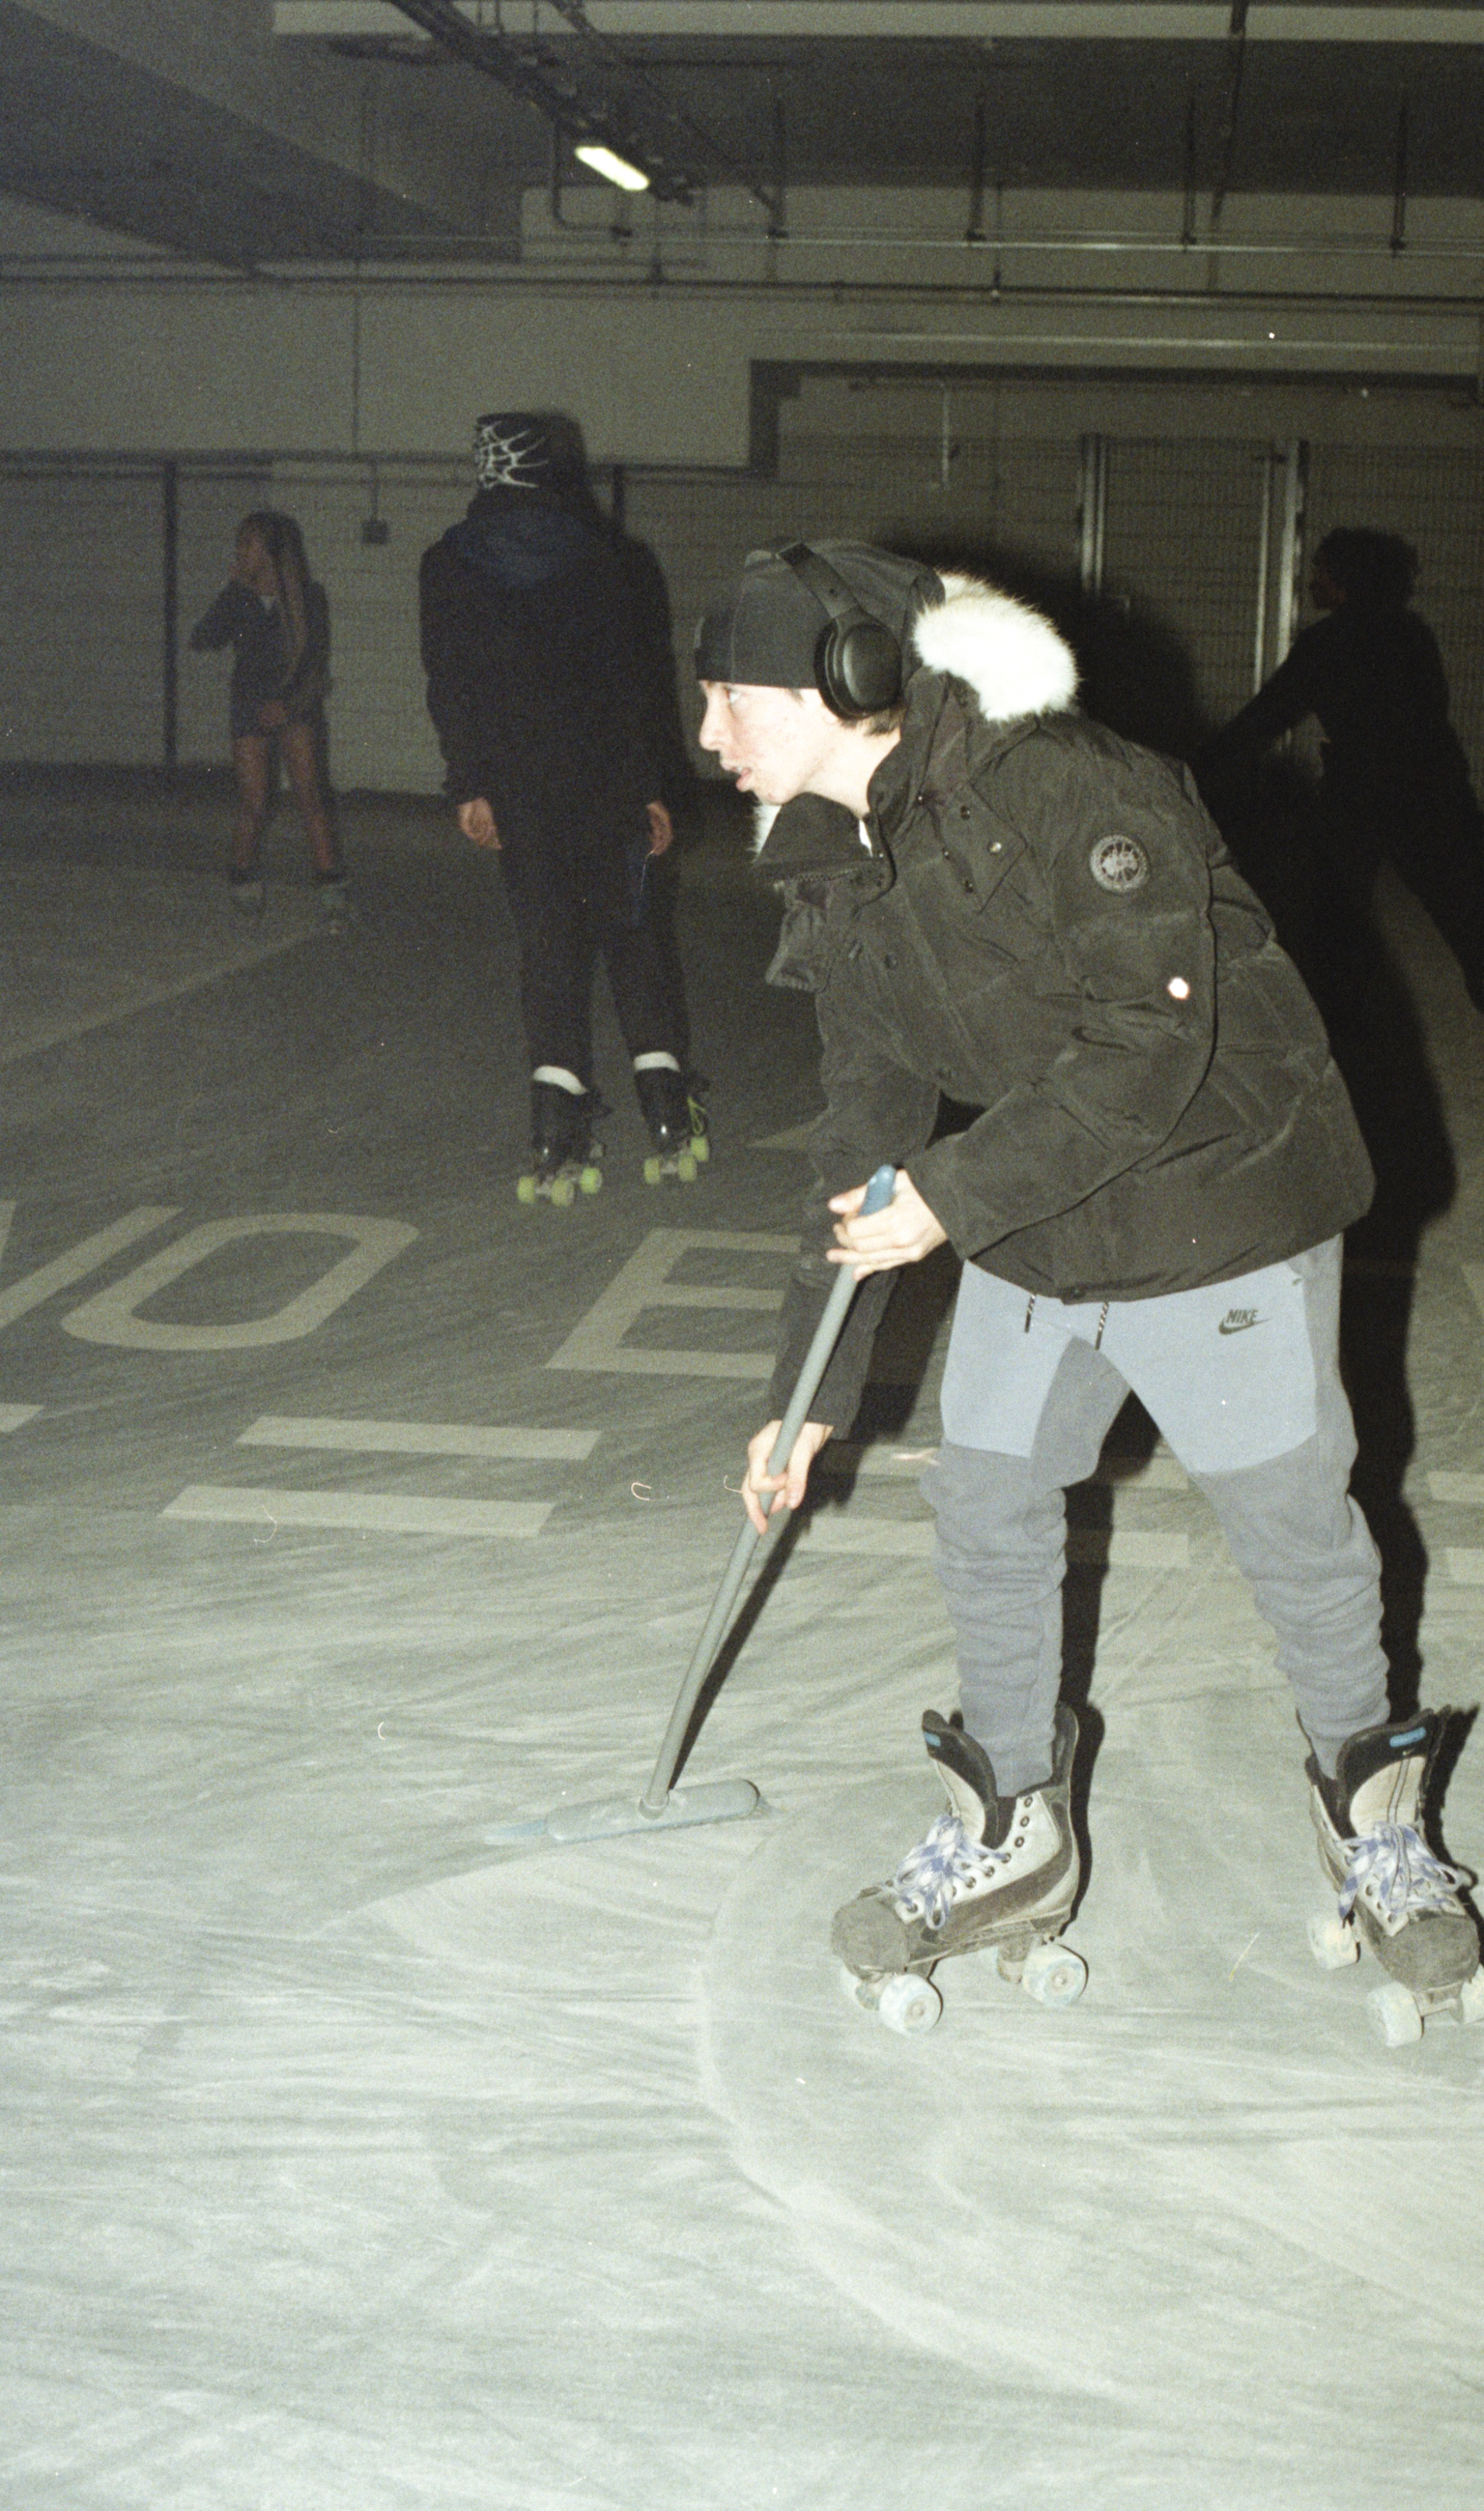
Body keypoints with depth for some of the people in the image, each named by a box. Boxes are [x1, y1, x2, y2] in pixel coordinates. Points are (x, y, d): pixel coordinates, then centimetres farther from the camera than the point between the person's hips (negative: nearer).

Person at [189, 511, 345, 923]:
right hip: (250, 707, 1)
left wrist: (288, 704, -13)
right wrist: (236, 591, -16)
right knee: (254, 802, -5)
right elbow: (201, 641, -8)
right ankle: (243, 883, 17)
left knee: (309, 794, -13)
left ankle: (332, 891, -11)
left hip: (298, 707, -1)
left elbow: (316, 658, -2)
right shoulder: (237, 597, 1)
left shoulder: (308, 596, -4)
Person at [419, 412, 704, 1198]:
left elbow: (450, 686, -3)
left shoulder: (449, 566, 2)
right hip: (605, 780, 1)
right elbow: (629, 681, 3)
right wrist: (649, 787, 6)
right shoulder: (595, 559, 2)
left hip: (520, 789, 0)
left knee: (548, 946, 3)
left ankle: (561, 1136, -4)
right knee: (627, 935, 10)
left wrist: (469, 787, -1)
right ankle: (669, 1117, 7)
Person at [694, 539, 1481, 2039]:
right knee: (985, 1513, 8)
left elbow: (1149, 1047, -28)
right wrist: (813, 1391, 9)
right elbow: (865, 1131, 8)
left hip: (1222, 1202, -7)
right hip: (1026, 1236, 7)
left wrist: (953, 1195, -26)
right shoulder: (829, 879, 1)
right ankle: (1011, 1838, 26)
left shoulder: (1071, 791, -24)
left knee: (1298, 1536, 5)